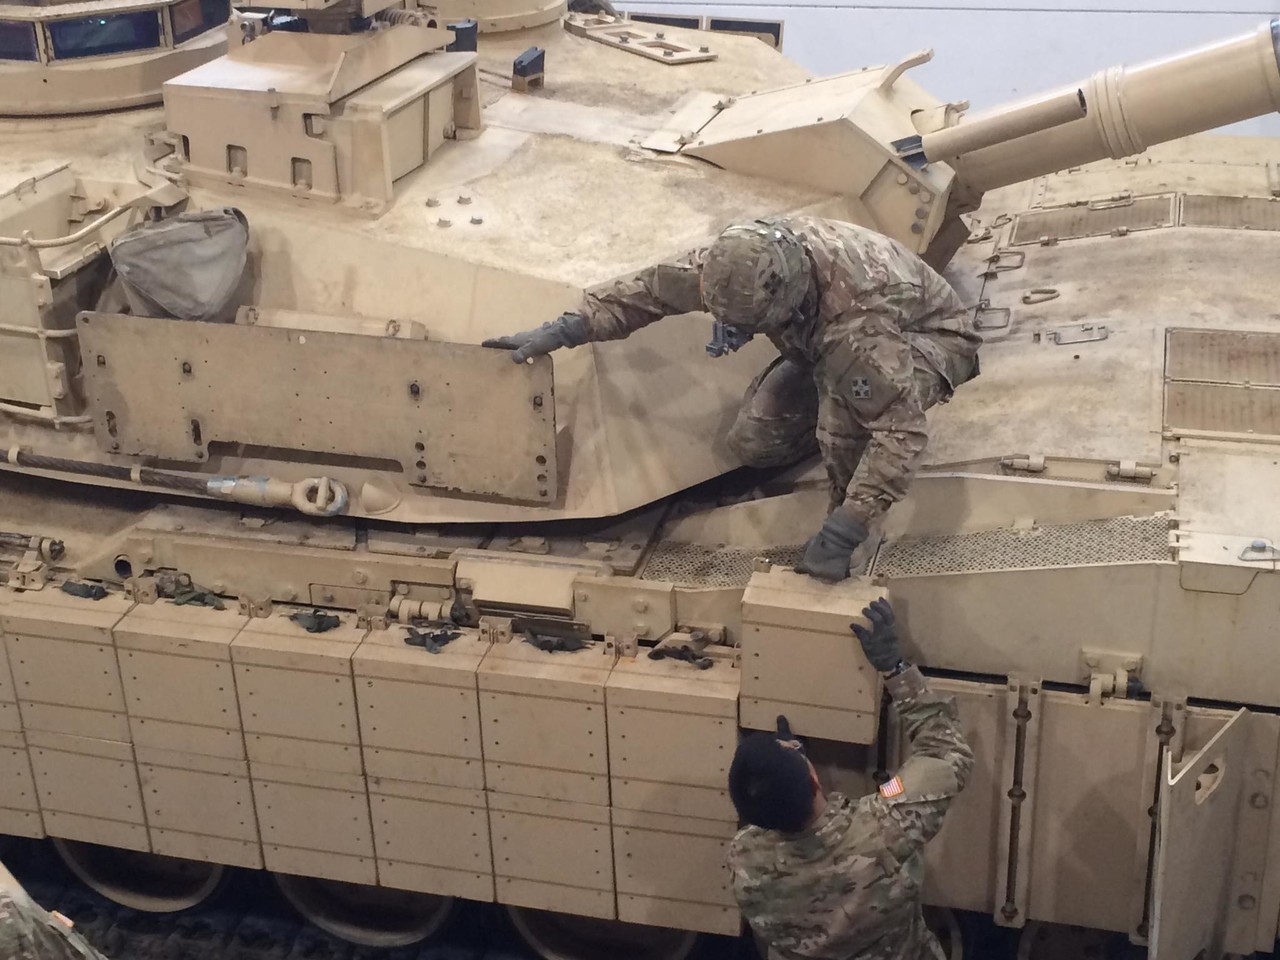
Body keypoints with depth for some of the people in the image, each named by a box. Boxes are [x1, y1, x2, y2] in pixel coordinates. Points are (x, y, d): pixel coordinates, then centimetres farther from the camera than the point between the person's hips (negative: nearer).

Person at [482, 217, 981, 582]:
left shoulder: (859, 319, -45)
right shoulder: (748, 258, -27)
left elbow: (902, 431, -46)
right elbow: (655, 287, -15)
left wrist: (842, 532, -50)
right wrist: (563, 331, -21)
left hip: (929, 336, -7)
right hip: (823, 339, 7)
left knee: (841, 391, -39)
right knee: (752, 442, -9)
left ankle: (844, 509, -15)